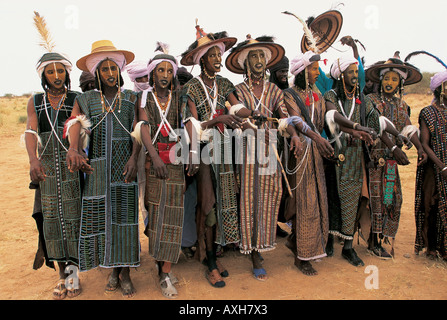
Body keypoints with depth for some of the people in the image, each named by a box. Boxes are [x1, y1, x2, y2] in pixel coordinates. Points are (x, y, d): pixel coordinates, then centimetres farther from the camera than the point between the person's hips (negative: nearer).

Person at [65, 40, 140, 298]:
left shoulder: (131, 98, 8)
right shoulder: (85, 100, 8)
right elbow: (75, 123, -10)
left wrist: (133, 158, -17)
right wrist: (74, 148, -31)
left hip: (125, 165, -1)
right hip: (98, 167, 1)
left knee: (125, 215, 0)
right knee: (101, 215, 3)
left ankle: (126, 273, 11)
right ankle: (114, 269, 20)